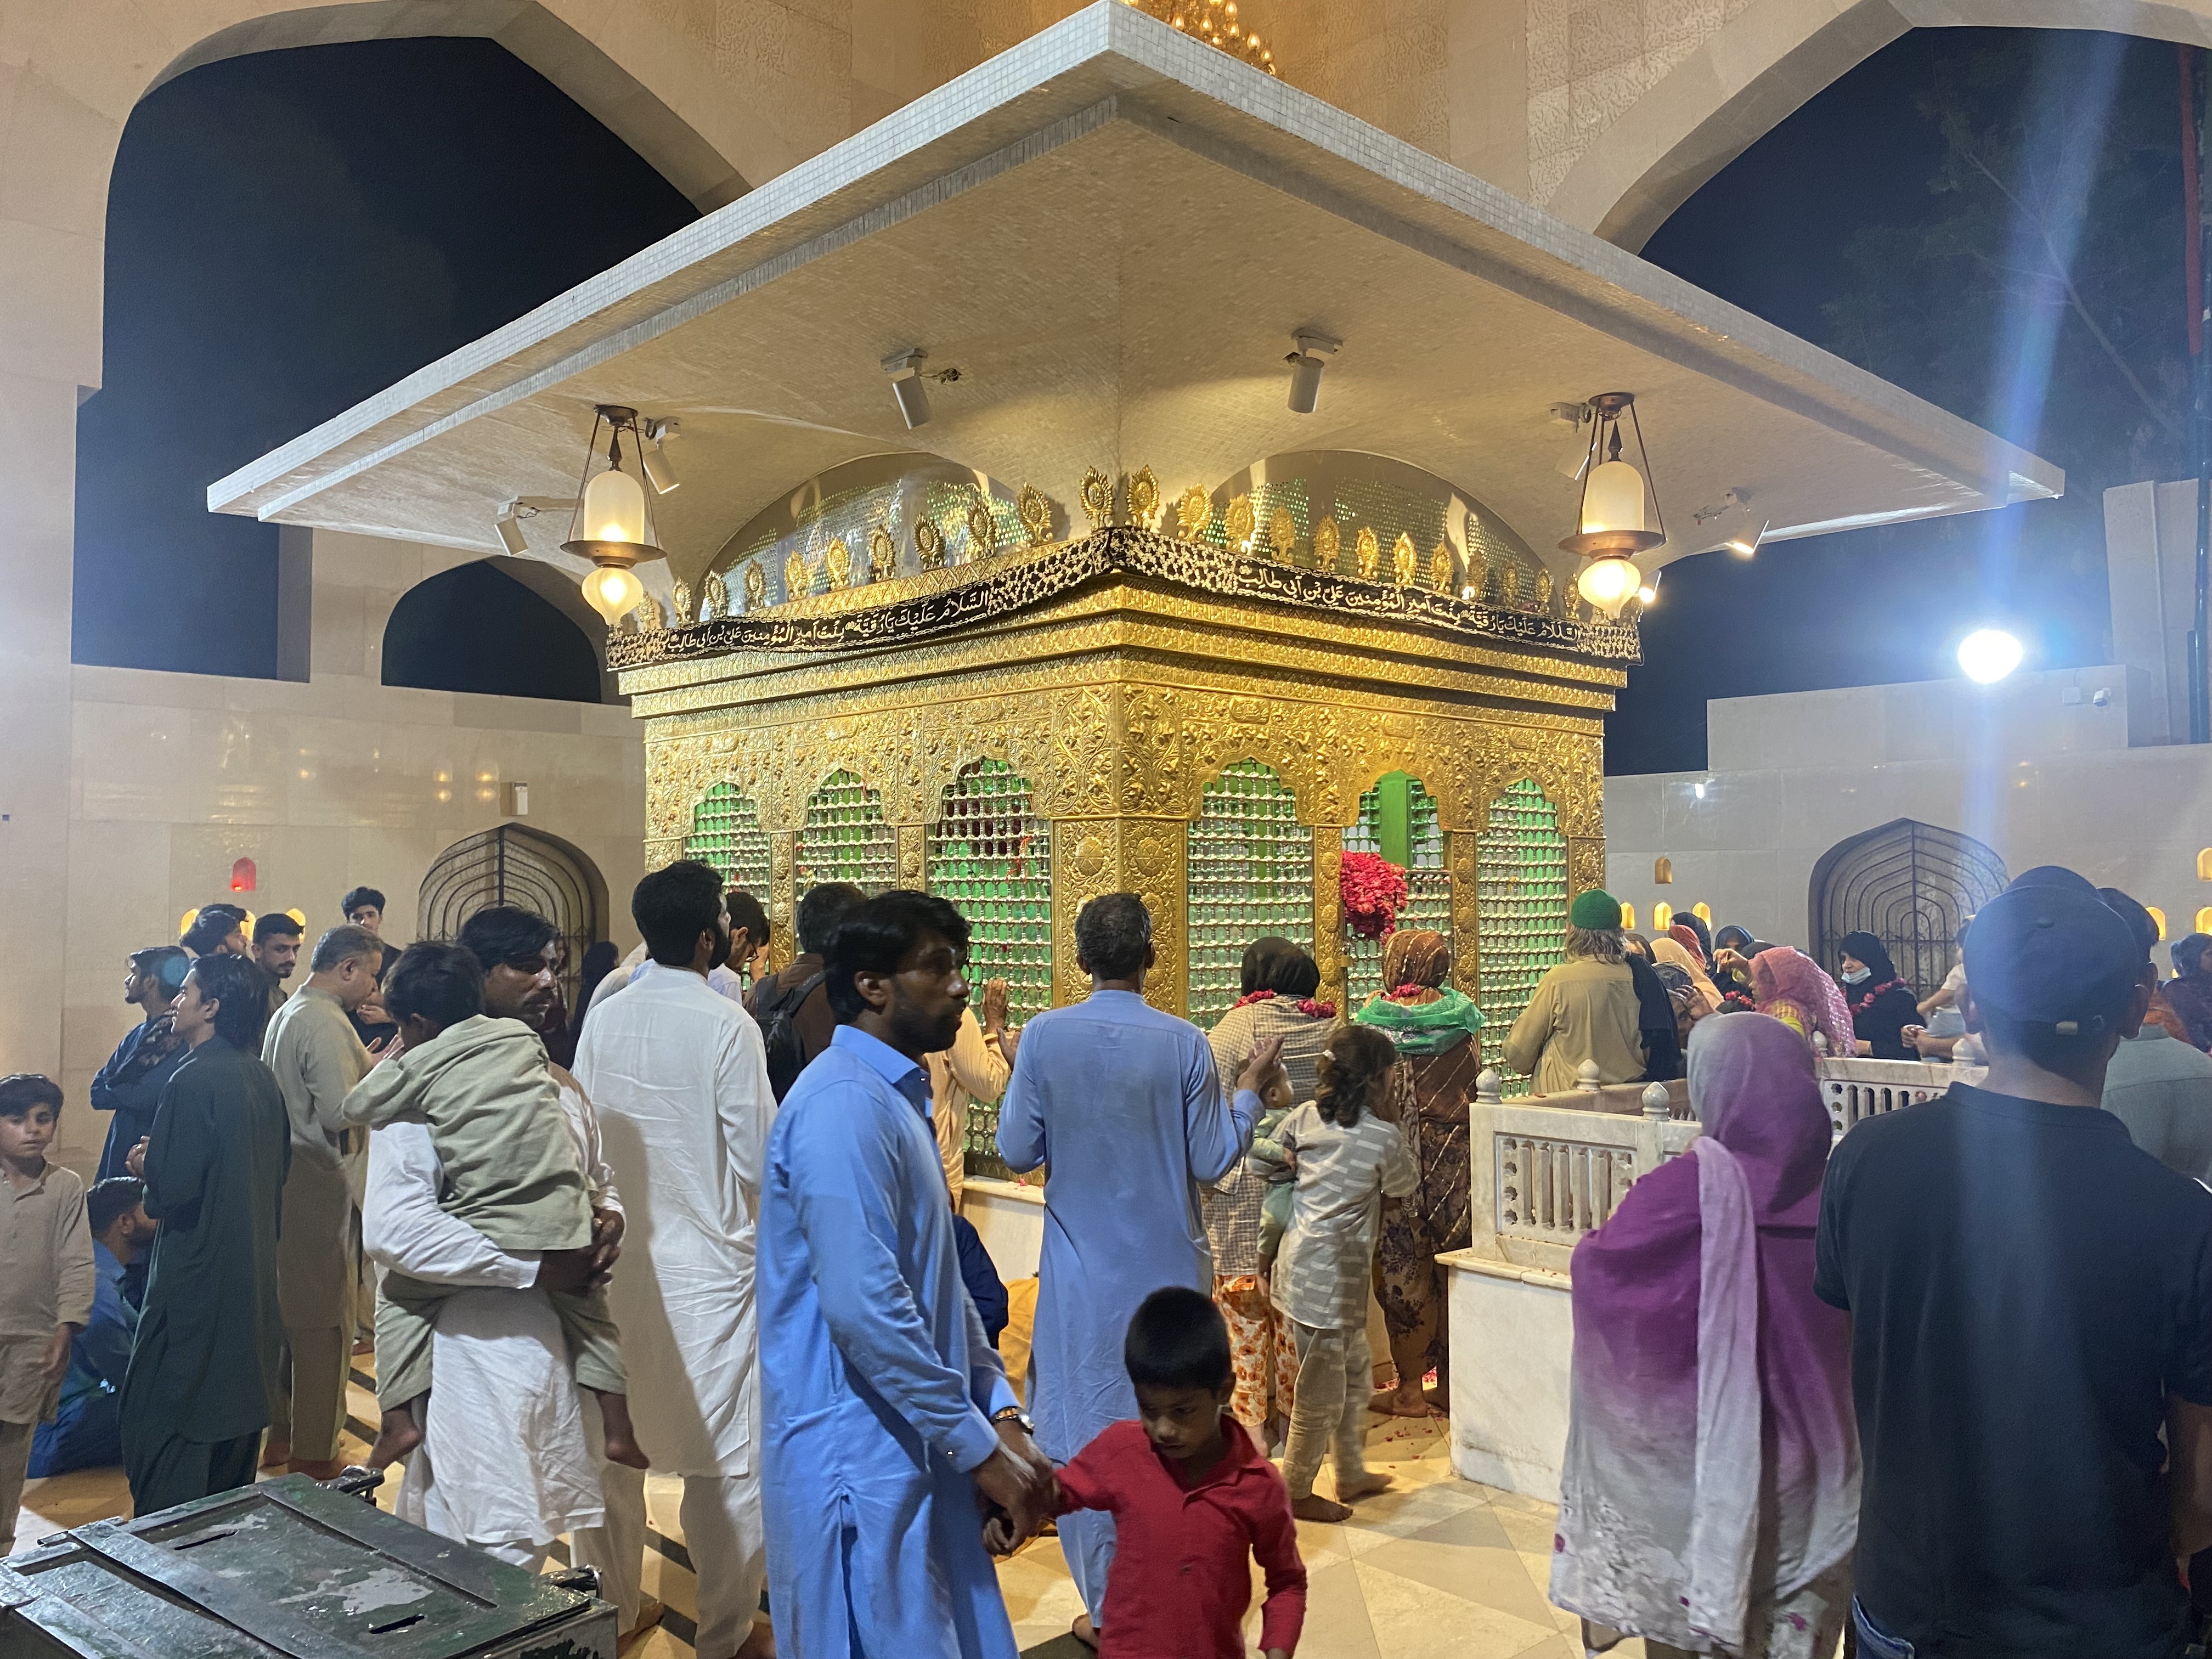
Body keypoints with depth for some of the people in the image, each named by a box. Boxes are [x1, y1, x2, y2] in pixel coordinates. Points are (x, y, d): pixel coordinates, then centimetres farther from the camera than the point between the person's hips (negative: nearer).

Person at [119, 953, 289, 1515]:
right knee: (235, 1406, 19)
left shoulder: (195, 1080, -19)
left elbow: (173, 1187, -21)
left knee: (160, 1423, 0)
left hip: (199, 1274, -9)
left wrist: (146, 1165, 0)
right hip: (254, 1274, 9)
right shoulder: (261, 1078, 6)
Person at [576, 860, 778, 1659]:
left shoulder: (603, 1020, -1)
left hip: (618, 1255, 6)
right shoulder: (725, 1024, -16)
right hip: (708, 1260, -5)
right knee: (725, 1453, 7)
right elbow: (758, 1157, -14)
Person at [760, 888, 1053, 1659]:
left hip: (914, 1447, 9)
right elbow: (864, 1307, -26)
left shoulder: (899, 1097, 13)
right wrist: (981, 1447, -18)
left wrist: (1001, 1414, 7)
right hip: (856, 1457, -9)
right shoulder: (845, 1104, -19)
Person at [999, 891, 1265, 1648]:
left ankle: (1108, 1608, 20)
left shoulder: (1044, 1037, -11)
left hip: (1082, 1274, 0)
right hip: (1168, 1268, 0)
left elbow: (1017, 1153, -4)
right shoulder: (1184, 1044, -11)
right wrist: (1251, 1084, 8)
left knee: (1087, 1434, 12)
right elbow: (1211, 1161, -5)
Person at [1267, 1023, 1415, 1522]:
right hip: (1330, 1276, -8)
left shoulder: (1306, 1117, 0)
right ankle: (1296, 1494, 20)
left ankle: (1352, 1475, 36)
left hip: (1299, 1258, 8)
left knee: (1356, 1374, 23)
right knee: (1322, 1393, 7)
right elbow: (1405, 1184, 3)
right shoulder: (1383, 1137, -15)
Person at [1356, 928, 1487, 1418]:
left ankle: (1410, 1388, 13)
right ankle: (1450, 1378, 21)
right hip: (1456, 1158, 3)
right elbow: (1477, 1091, 5)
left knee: (1403, 1270, 5)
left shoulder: (1374, 1025, -9)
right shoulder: (1461, 1023, 0)